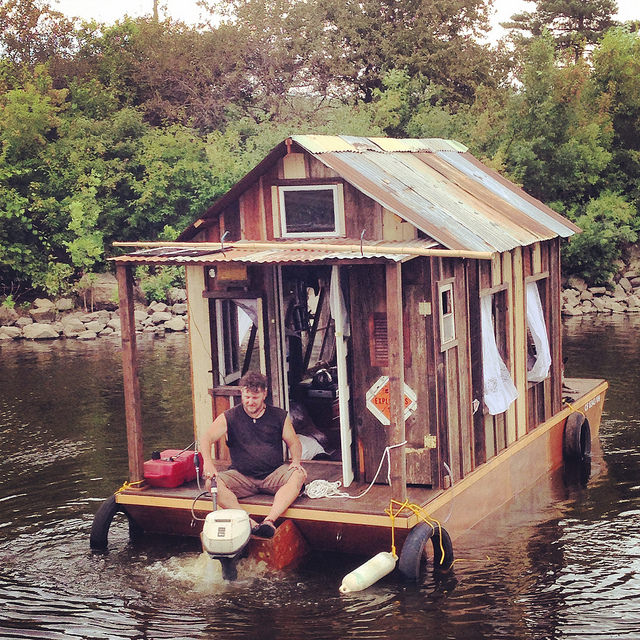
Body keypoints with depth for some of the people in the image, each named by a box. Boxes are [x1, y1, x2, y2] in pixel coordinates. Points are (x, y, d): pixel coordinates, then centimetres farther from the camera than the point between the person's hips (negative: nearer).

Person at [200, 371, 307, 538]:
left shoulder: (279, 416, 8)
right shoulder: (229, 417, 4)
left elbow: (294, 443, 14)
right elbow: (206, 439, -7)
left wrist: (296, 461, -8)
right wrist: (208, 461, -27)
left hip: (273, 475, 0)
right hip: (241, 477, 0)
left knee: (299, 475, -30)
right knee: (212, 483, -28)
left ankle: (270, 520, -44)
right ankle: (249, 523, -43)